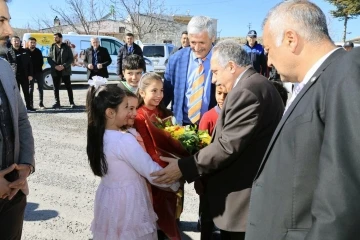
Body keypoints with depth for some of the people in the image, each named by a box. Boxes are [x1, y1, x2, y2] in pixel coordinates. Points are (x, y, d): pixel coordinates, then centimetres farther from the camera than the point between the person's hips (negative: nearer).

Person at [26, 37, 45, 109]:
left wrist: (38, 67, -6)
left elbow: (41, 62, 9)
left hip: (38, 72, 3)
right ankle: (31, 104, 7)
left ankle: (41, 104, 11)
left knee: (41, 88, 4)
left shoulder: (38, 51, 8)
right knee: (30, 89, 2)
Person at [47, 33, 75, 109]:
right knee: (56, 87, 5)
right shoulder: (52, 47, 9)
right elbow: (49, 59, 5)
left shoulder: (66, 47, 2)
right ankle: (57, 102, 13)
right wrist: (55, 66, -12)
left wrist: (64, 66, -15)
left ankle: (72, 102, 6)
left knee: (68, 87, 0)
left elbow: (71, 59, -2)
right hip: (55, 71, 3)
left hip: (65, 71, -2)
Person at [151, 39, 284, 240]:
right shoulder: (259, 84, 12)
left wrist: (184, 167, -19)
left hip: (243, 197, -10)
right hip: (253, 190, 10)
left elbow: (228, 145, -25)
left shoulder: (246, 91, -22)